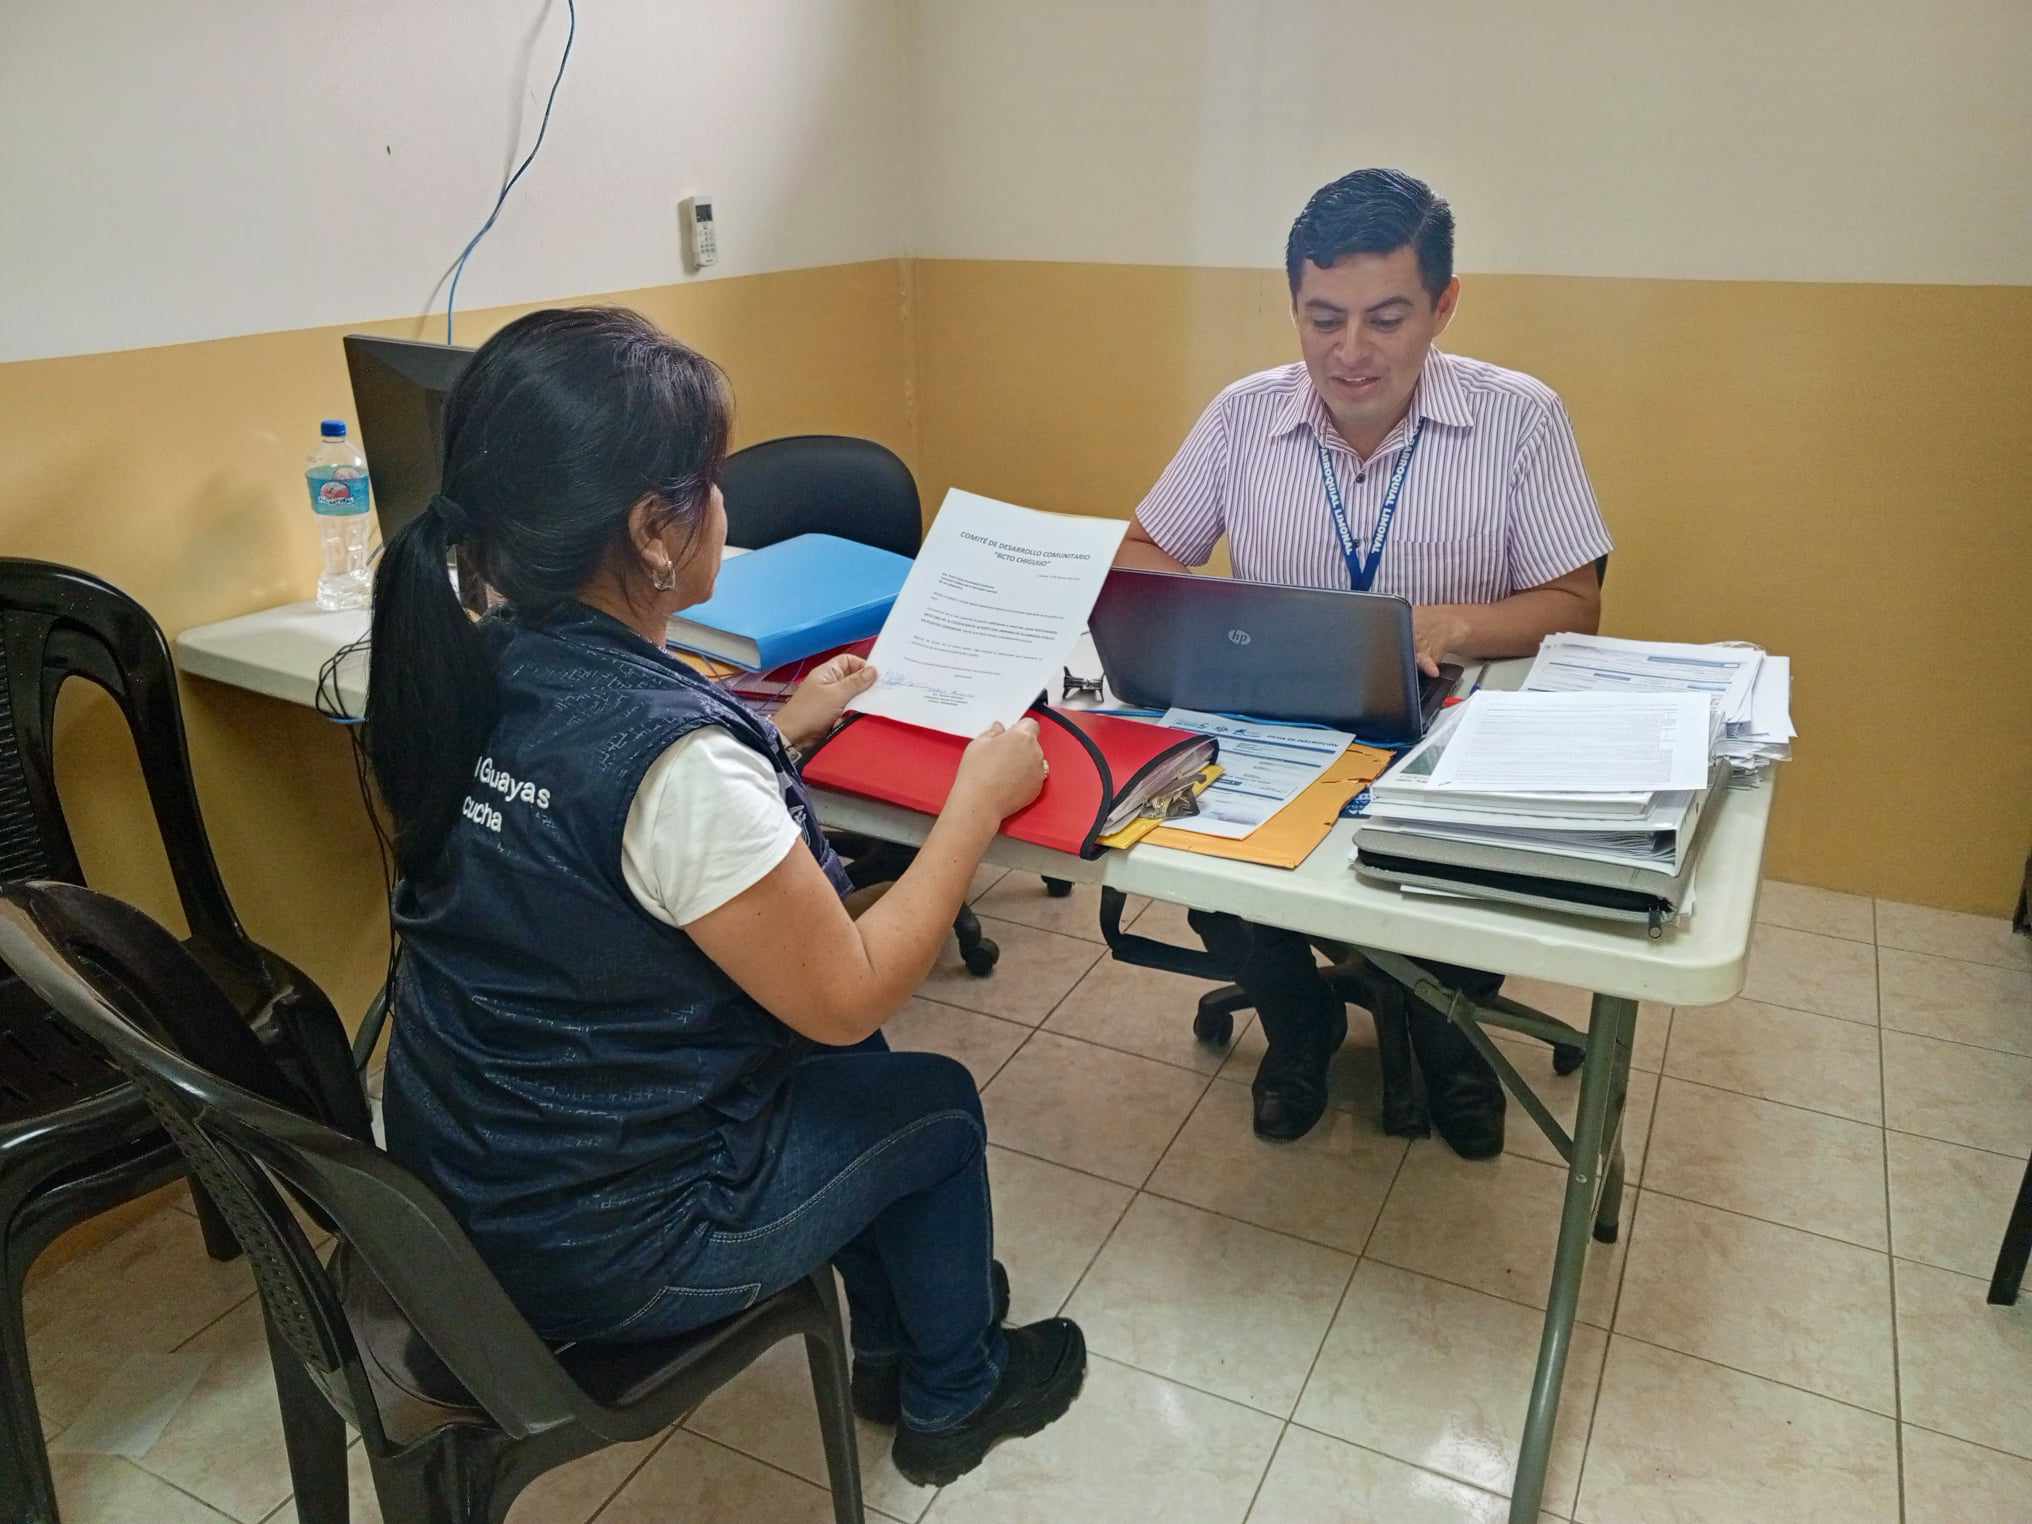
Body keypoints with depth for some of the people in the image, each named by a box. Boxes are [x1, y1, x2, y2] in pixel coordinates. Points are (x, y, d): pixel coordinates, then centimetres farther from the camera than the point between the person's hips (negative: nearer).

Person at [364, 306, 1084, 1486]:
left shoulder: (475, 677, -7)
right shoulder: (672, 752, -33)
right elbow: (847, 996, -21)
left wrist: (788, 731, 11)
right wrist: (982, 794, -12)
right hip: (592, 1252, -7)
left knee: (849, 1068, 23)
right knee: (940, 1105, 15)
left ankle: (895, 1338, 43)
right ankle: (951, 1396, 40)